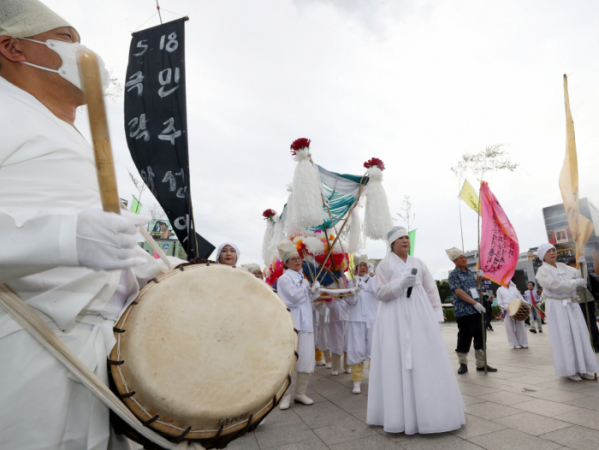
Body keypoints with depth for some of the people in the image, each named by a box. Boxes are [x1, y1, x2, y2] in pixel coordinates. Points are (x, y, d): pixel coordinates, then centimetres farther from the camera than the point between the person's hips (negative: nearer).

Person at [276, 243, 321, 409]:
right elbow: (294, 297, -17)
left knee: (307, 359, 7)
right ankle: (284, 395, 12)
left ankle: (300, 393, 21)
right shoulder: (284, 279, -5)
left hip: (305, 323, 7)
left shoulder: (303, 277, 17)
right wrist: (304, 287, -4)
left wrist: (314, 290, 2)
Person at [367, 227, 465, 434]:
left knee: (426, 361, 5)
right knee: (398, 363, -1)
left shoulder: (418, 263, 12)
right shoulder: (385, 264, 1)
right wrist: (400, 283, -18)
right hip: (395, 319, -4)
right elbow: (380, 293, -5)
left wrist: (436, 314, 5)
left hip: (420, 316, 4)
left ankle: (428, 412, 19)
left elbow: (431, 290, 12)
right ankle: (403, 415, 11)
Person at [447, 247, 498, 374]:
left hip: (476, 310, 7)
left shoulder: (469, 272, 16)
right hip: (463, 311, -7)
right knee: (464, 338, 0)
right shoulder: (454, 274, -7)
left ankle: (481, 364, 18)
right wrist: (475, 303, -21)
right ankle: (463, 364, 13)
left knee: (480, 337, 8)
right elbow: (459, 292, -17)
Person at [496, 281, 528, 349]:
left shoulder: (514, 288, 15)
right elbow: (499, 302, 2)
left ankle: (523, 343, 12)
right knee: (510, 328, -1)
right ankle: (516, 344, 7)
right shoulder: (500, 290, 6)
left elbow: (520, 297, 11)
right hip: (507, 311, -2)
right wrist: (504, 308, -14)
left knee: (520, 326, 3)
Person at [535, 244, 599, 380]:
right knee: (564, 337, -3)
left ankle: (581, 368, 17)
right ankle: (570, 370, 6)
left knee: (580, 335, 7)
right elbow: (555, 285, -19)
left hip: (571, 304, 7)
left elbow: (580, 275, 5)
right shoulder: (542, 271, -8)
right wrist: (576, 282, -14)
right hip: (557, 306, -6)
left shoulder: (563, 267, 13)